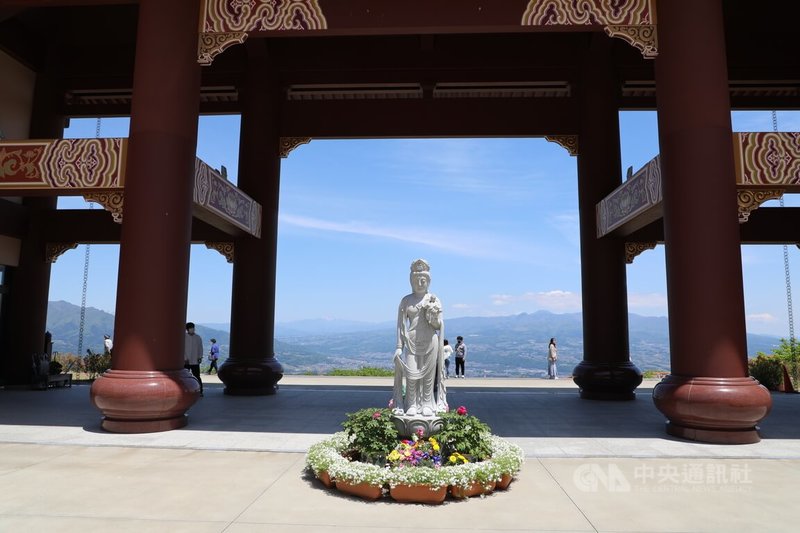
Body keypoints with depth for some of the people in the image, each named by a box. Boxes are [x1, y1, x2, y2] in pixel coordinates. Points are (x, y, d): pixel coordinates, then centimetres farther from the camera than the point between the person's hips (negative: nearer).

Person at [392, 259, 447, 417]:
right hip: (412, 342, 0)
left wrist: (433, 316, -14)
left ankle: (428, 404, 14)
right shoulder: (406, 300, 5)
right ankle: (411, 405, 8)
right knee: (411, 375, -5)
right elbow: (401, 324, 5)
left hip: (430, 341, 0)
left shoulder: (434, 299, 5)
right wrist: (399, 346, 0)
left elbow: (439, 326, 6)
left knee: (429, 373, 3)